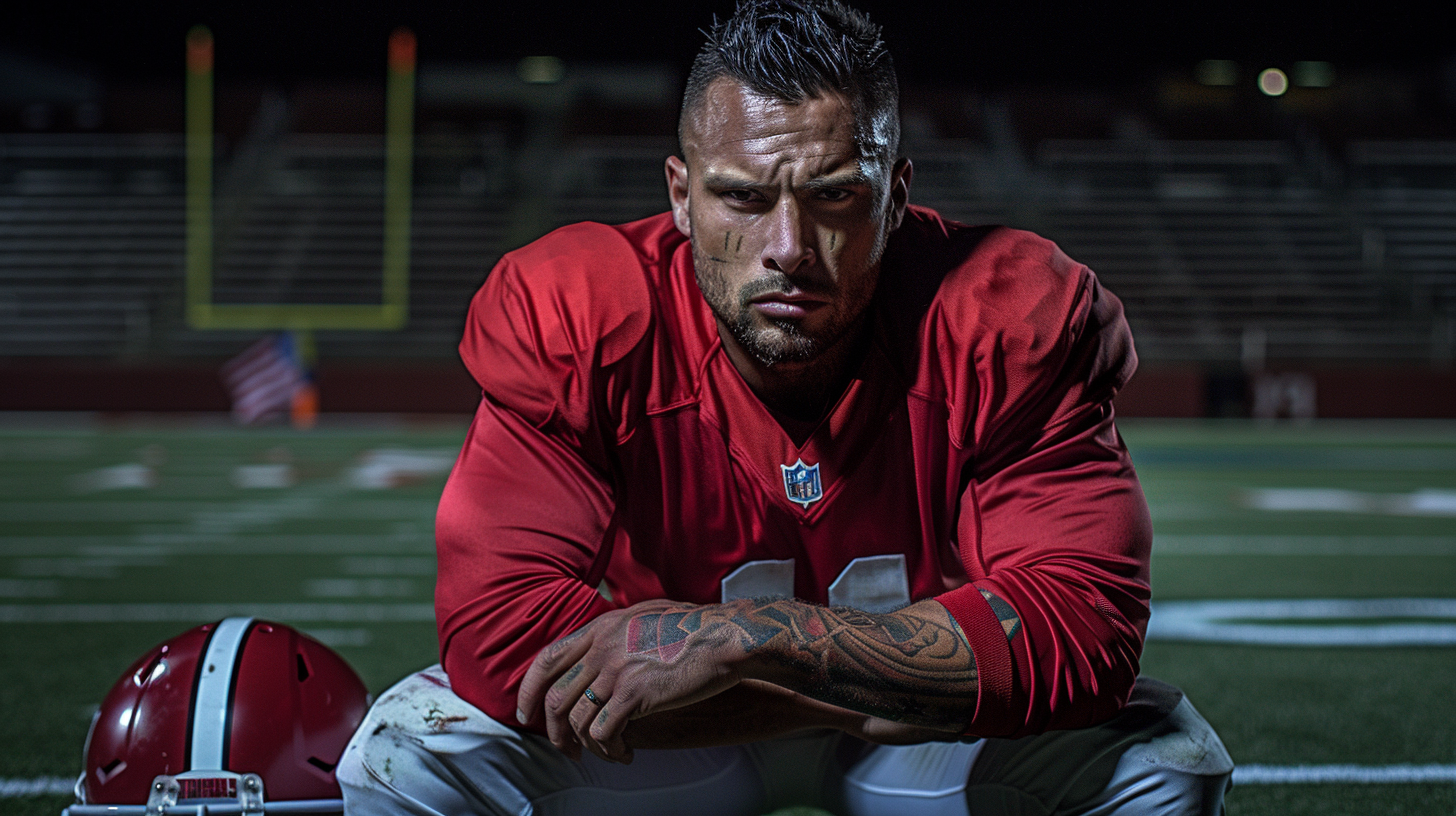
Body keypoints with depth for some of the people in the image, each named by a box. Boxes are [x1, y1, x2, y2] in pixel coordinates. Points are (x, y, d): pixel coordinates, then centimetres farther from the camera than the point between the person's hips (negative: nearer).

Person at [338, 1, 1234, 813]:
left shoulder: (1011, 320, -24)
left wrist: (740, 636, -40)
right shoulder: (570, 321, -24)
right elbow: (502, 630, -31)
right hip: (663, 739, 0)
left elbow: (1085, 630, -31)